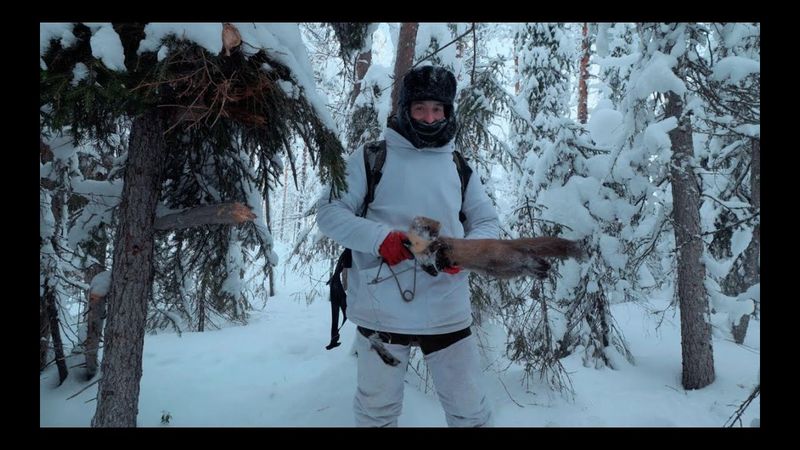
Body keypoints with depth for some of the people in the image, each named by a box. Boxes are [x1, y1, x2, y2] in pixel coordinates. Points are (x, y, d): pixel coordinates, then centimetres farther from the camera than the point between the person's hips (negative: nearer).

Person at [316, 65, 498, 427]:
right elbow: (329, 211, -4)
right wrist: (379, 237, -20)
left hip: (448, 312, 3)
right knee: (377, 411, 17)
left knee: (470, 411, 13)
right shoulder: (371, 158, -1)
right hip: (381, 311, -2)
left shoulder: (460, 167, 10)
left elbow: (487, 223, 12)